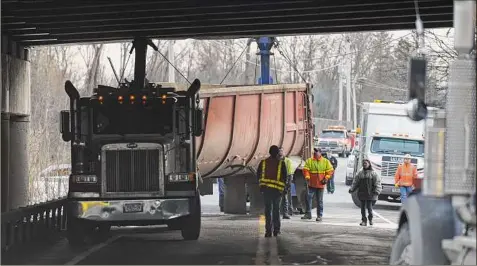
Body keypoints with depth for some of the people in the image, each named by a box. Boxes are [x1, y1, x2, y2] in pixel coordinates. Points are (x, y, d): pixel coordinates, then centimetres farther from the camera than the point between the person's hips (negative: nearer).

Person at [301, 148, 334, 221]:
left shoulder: (326, 161, 3)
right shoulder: (309, 161, 2)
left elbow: (330, 170, 4)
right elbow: (305, 170, -6)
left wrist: (326, 178, -9)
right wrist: (307, 177, -21)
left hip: (320, 184, 0)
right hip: (311, 184, 0)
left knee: (320, 200, 5)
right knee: (308, 198, -6)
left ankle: (320, 215, 11)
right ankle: (308, 214, 2)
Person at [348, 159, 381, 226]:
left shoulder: (373, 173, -1)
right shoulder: (360, 173, 9)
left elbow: (377, 183, -5)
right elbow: (355, 182, 9)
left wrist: (376, 191, -17)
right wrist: (352, 189, -3)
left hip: (370, 194, -4)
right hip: (362, 193, 4)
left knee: (369, 207, -2)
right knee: (363, 207, 6)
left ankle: (370, 219, 20)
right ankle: (363, 221, 12)